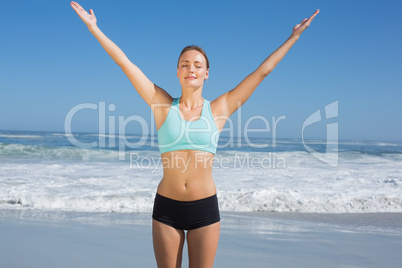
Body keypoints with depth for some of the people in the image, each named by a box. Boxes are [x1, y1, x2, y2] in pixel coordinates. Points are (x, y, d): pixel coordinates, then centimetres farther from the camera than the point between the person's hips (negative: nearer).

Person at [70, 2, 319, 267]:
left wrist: (294, 36, 8)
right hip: (167, 207, 0)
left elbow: (262, 71, 4)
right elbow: (126, 63, 1)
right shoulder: (164, 105, 1)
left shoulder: (219, 109, 1)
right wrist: (94, 27, 2)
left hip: (205, 208, 0)